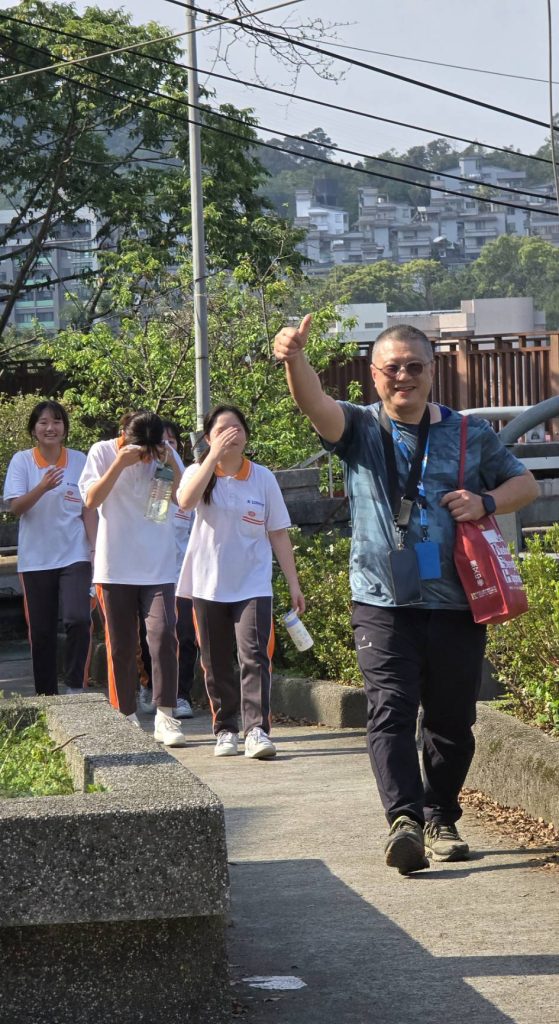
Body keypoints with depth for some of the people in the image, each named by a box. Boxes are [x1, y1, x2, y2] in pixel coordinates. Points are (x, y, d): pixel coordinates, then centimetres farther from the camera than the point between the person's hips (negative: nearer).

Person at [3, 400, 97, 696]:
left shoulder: (79, 460, 2)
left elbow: (89, 510, 6)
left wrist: (96, 548, -3)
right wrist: (43, 487, -28)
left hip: (74, 556, 0)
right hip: (36, 558, 0)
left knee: (78, 619, -19)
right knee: (41, 632, 5)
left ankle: (75, 687, -5)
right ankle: (46, 696, 16)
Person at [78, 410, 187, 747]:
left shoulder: (166, 456, 2)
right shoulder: (102, 453, -2)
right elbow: (91, 499, -12)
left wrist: (171, 464, -18)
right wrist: (120, 464, -21)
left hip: (158, 567, 0)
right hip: (115, 567, 0)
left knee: (163, 634, -14)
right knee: (121, 644, 5)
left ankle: (165, 716, -12)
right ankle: (126, 716, 15)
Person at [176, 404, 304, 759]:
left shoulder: (263, 478, 4)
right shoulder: (199, 474, 1)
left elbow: (278, 533, 6)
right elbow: (186, 501, -23)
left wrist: (294, 583, 2)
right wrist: (215, 454, -25)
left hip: (253, 585, -1)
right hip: (208, 585, 1)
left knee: (255, 656, -15)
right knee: (216, 663, 6)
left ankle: (257, 730, -20)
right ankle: (226, 729, 16)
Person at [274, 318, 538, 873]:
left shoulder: (471, 434, 11)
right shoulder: (359, 428, 6)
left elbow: (525, 483, 17)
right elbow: (315, 404, -13)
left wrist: (486, 502, -5)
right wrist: (295, 359, -35)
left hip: (456, 603, 2)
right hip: (383, 604, -2)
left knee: (452, 719, 7)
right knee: (390, 711, -16)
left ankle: (441, 821, 22)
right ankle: (404, 820, -25)